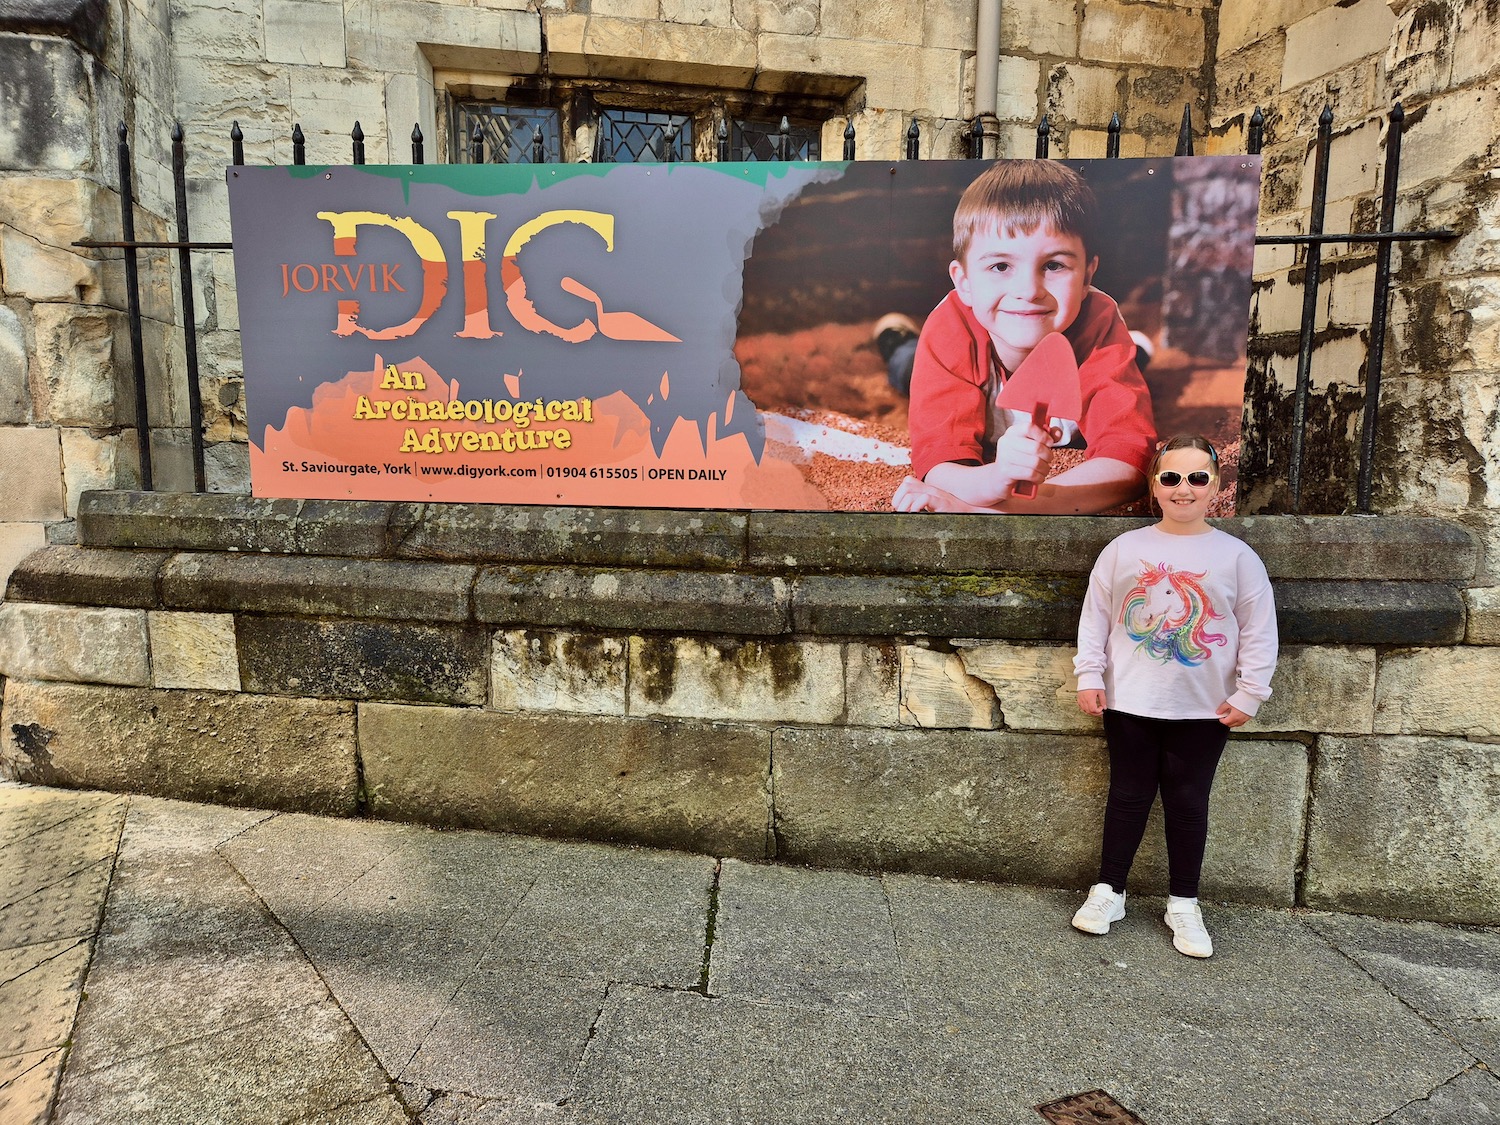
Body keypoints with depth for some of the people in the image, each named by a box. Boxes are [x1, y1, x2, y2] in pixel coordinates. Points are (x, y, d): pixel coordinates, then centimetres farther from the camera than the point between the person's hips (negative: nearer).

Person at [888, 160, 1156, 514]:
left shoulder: (1099, 323, -41)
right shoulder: (950, 328, -40)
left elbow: (1127, 462, -49)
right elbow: (936, 456, -46)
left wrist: (1004, 503, -63)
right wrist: (992, 480, -71)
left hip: (1072, 444, 0)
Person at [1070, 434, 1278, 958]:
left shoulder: (1237, 556, -2)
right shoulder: (1124, 549, 0)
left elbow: (1258, 632, 0)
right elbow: (1095, 616, 2)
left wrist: (1248, 693, -4)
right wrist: (1089, 676, -3)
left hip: (1203, 711, 0)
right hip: (1129, 703, 1)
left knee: (1188, 805, 10)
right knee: (1127, 797, 11)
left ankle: (1183, 905, 26)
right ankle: (1108, 891, 25)